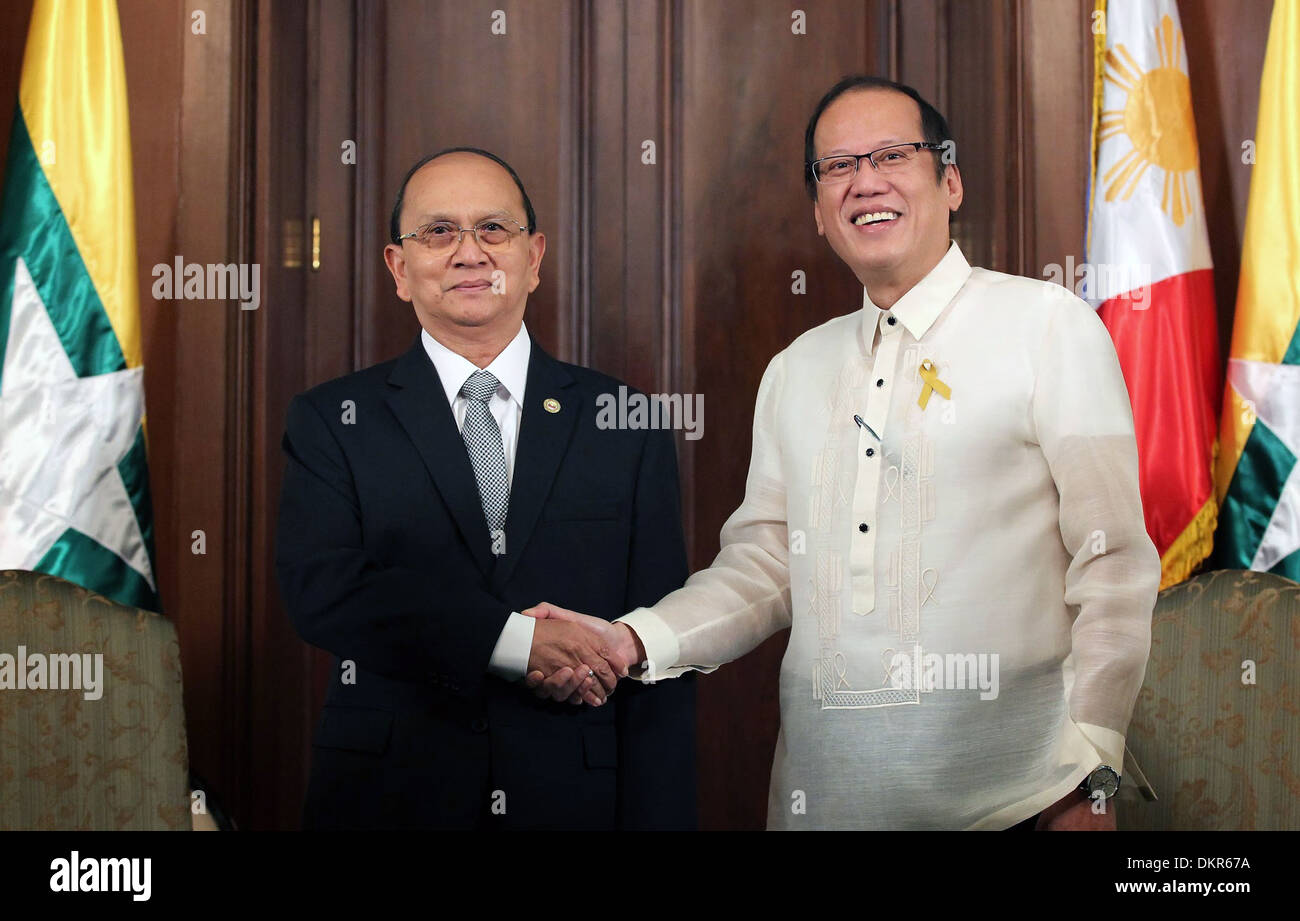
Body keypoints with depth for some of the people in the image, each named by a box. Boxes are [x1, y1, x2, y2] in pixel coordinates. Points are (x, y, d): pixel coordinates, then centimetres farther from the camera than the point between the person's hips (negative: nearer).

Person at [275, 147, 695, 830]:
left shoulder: (626, 427, 2)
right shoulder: (332, 422, 1)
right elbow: (320, 590, -14)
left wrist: (655, 818, -11)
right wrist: (516, 640, -22)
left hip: (575, 801, 1)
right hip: (385, 799, -1)